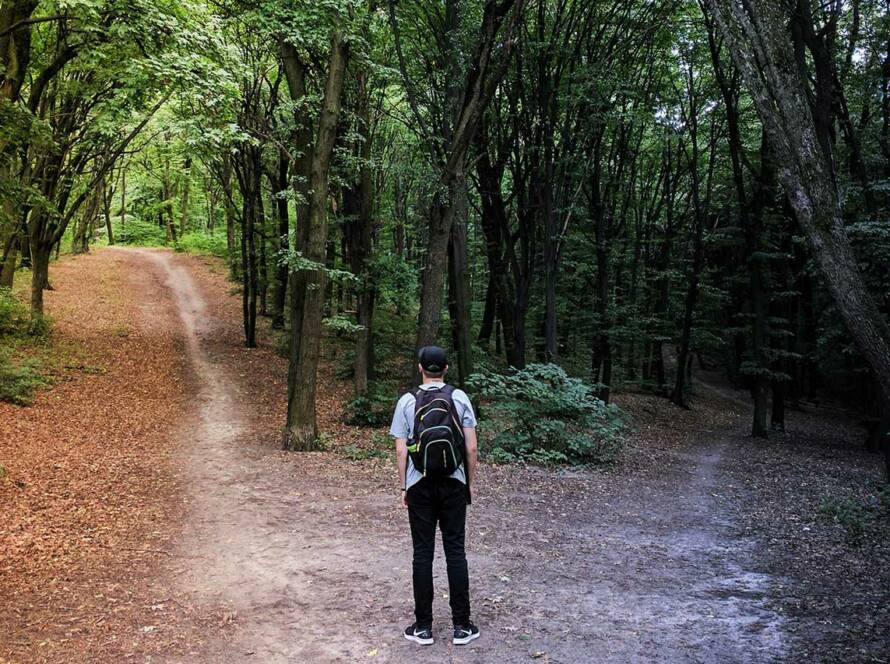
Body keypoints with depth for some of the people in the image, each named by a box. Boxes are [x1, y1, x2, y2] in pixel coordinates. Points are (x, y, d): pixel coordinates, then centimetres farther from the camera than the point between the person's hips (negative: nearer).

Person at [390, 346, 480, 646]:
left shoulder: (407, 401, -2)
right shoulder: (459, 398, -2)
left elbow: (401, 451, -4)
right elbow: (471, 448, -4)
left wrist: (404, 487, 6)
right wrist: (469, 483, 7)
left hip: (420, 486, 0)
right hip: (453, 485, 0)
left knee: (422, 554, 5)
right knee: (455, 552, 5)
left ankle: (423, 626, 10)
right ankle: (461, 626, 9)